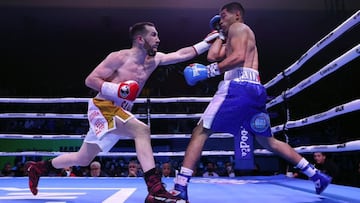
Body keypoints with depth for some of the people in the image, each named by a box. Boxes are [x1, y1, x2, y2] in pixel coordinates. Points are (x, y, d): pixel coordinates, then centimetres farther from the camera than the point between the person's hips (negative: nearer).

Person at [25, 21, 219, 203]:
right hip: (102, 108, -8)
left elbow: (182, 54, 9)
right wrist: (116, 89, -25)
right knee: (142, 129, -30)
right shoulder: (119, 57, -12)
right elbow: (90, 80, -10)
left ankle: (38, 167, 36)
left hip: (118, 113, 8)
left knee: (82, 159, 17)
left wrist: (207, 42, 4)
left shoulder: (154, 60, 7)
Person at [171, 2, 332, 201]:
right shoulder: (231, 40, 33)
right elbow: (212, 56, 22)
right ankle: (316, 175, 19)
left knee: (200, 132, -9)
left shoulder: (238, 27, 7)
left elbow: (239, 57, -12)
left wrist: (210, 70, -14)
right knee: (268, 141, 19)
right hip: (254, 90, 9)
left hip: (238, 87, -9)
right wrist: (220, 35, 33)